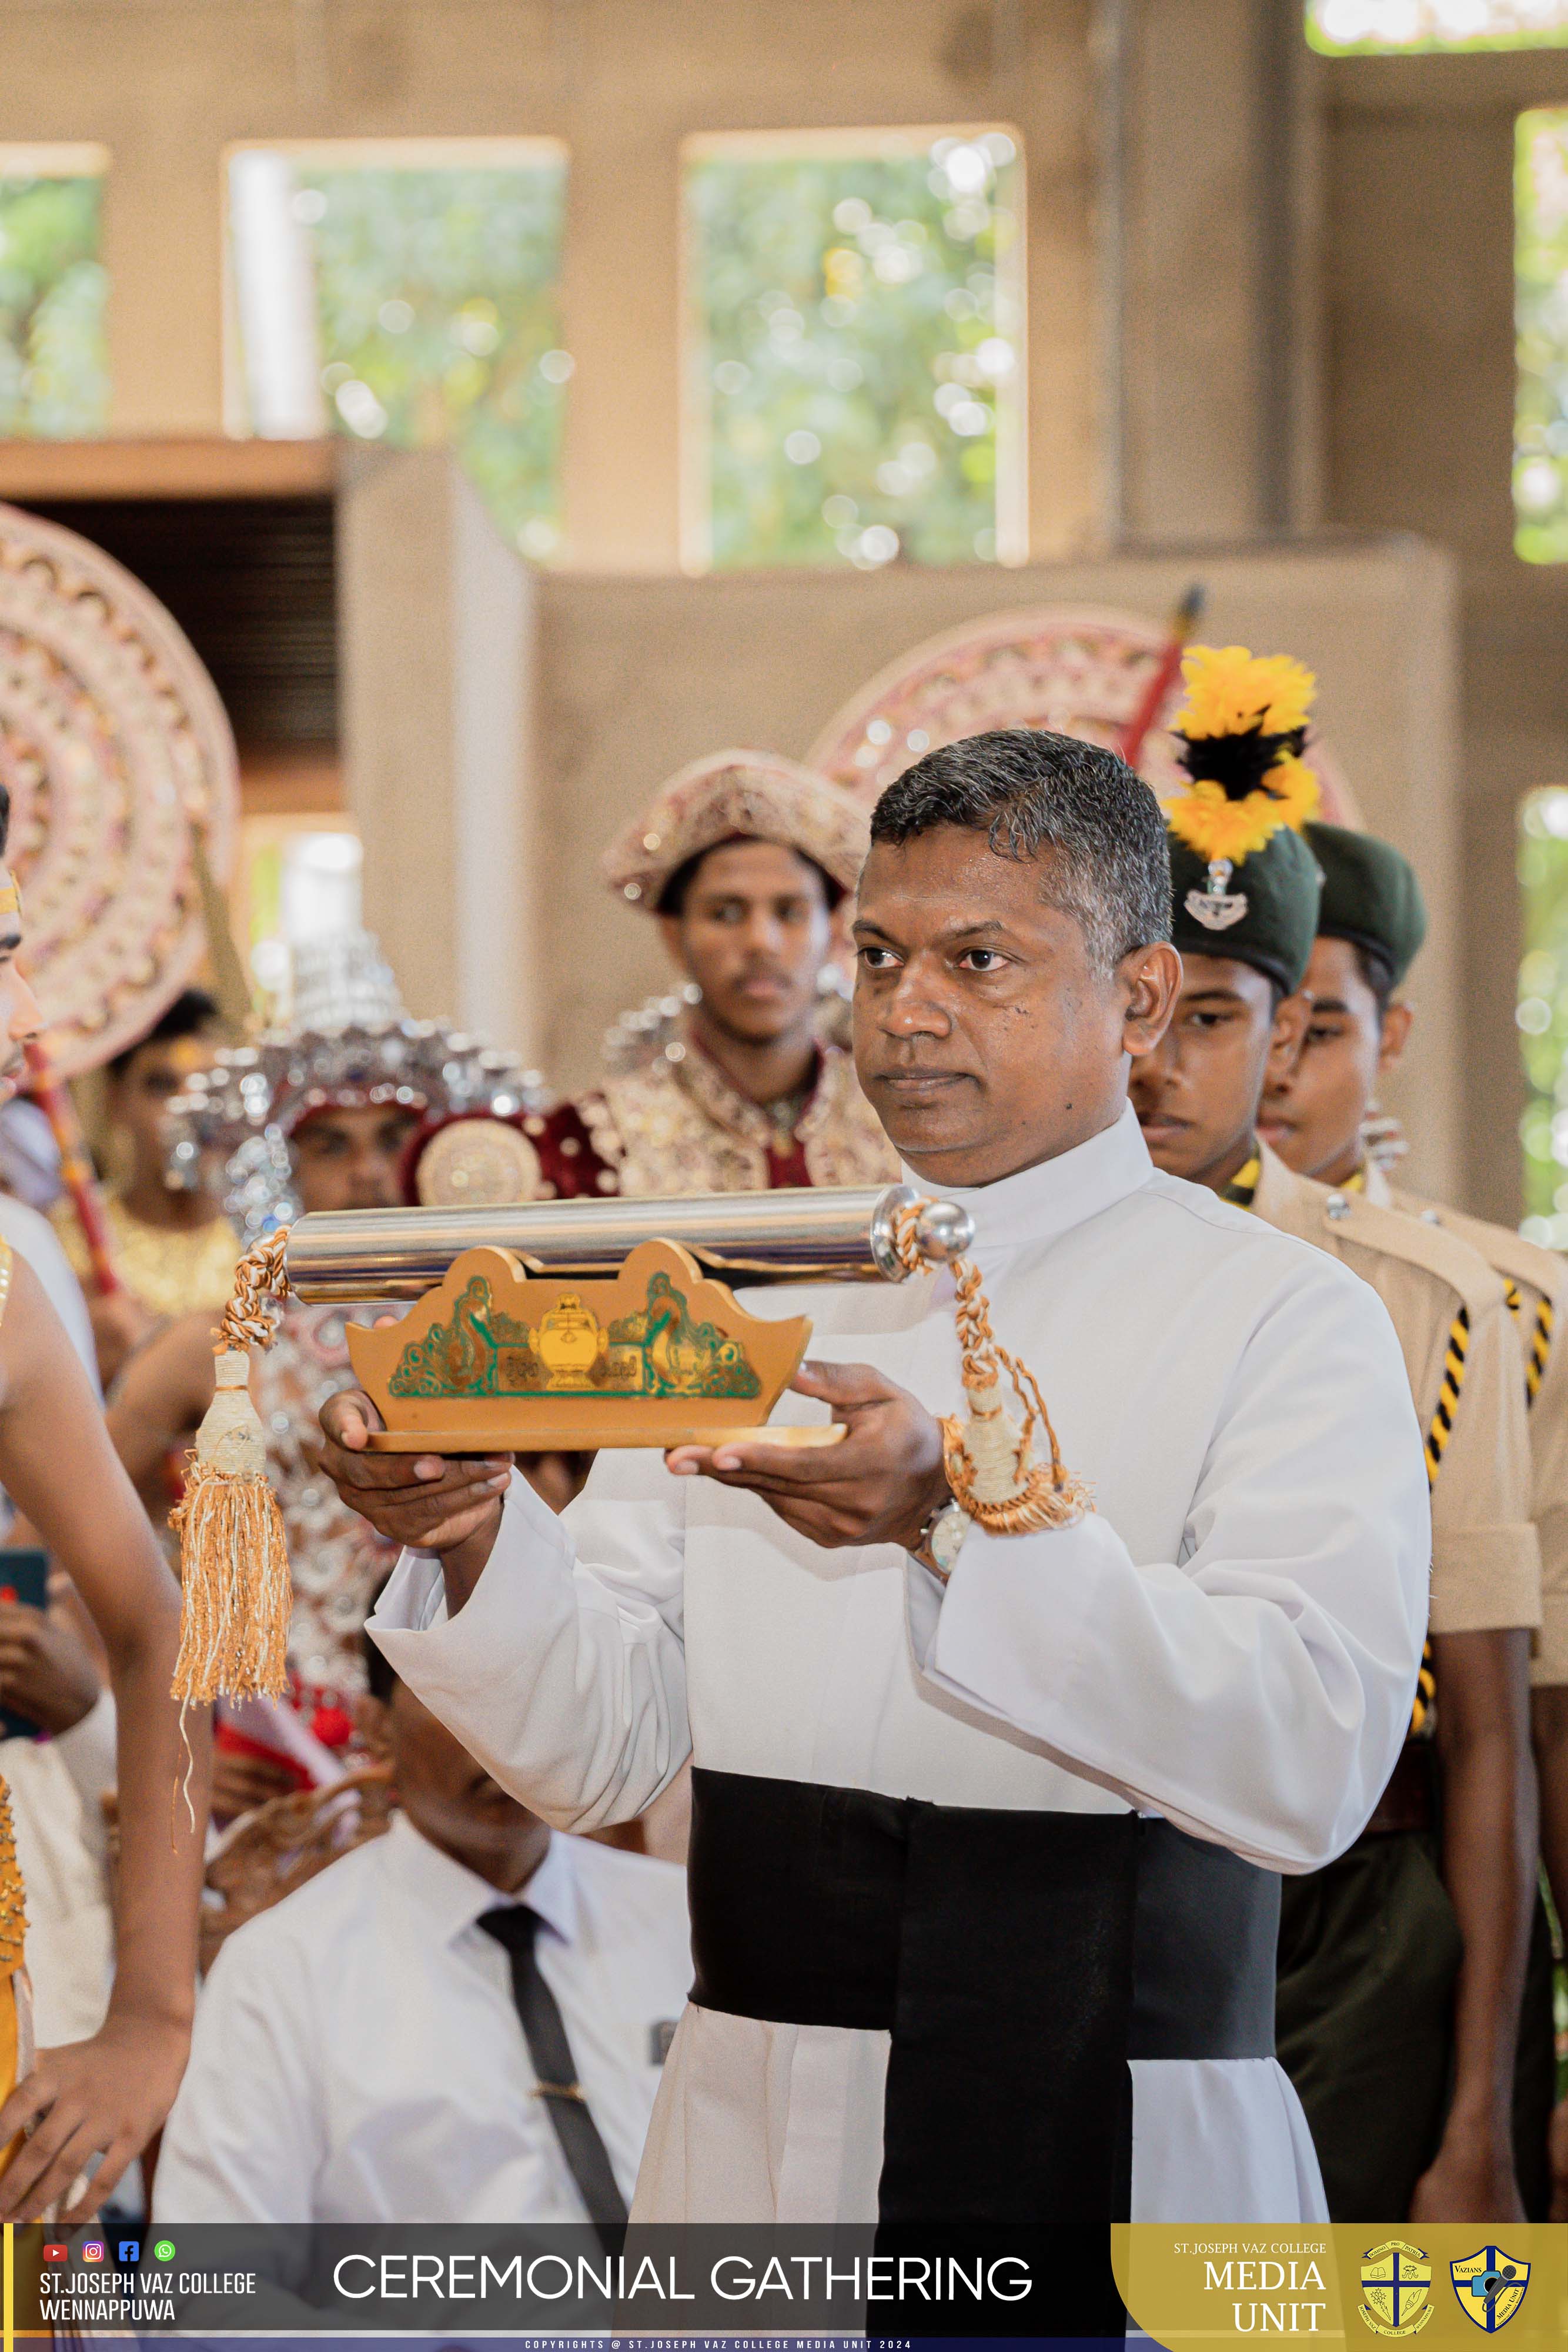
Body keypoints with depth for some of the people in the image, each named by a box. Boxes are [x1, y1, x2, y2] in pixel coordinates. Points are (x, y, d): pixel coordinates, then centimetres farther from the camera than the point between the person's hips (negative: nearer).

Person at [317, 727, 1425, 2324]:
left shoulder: (1283, 1319, -5)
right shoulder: (746, 1307, 9)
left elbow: (1311, 1757, -20)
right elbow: (599, 1748, 2)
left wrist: (963, 1522, -31)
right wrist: (470, 1533, -17)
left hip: (1111, 2180, -4)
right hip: (754, 2149, 4)